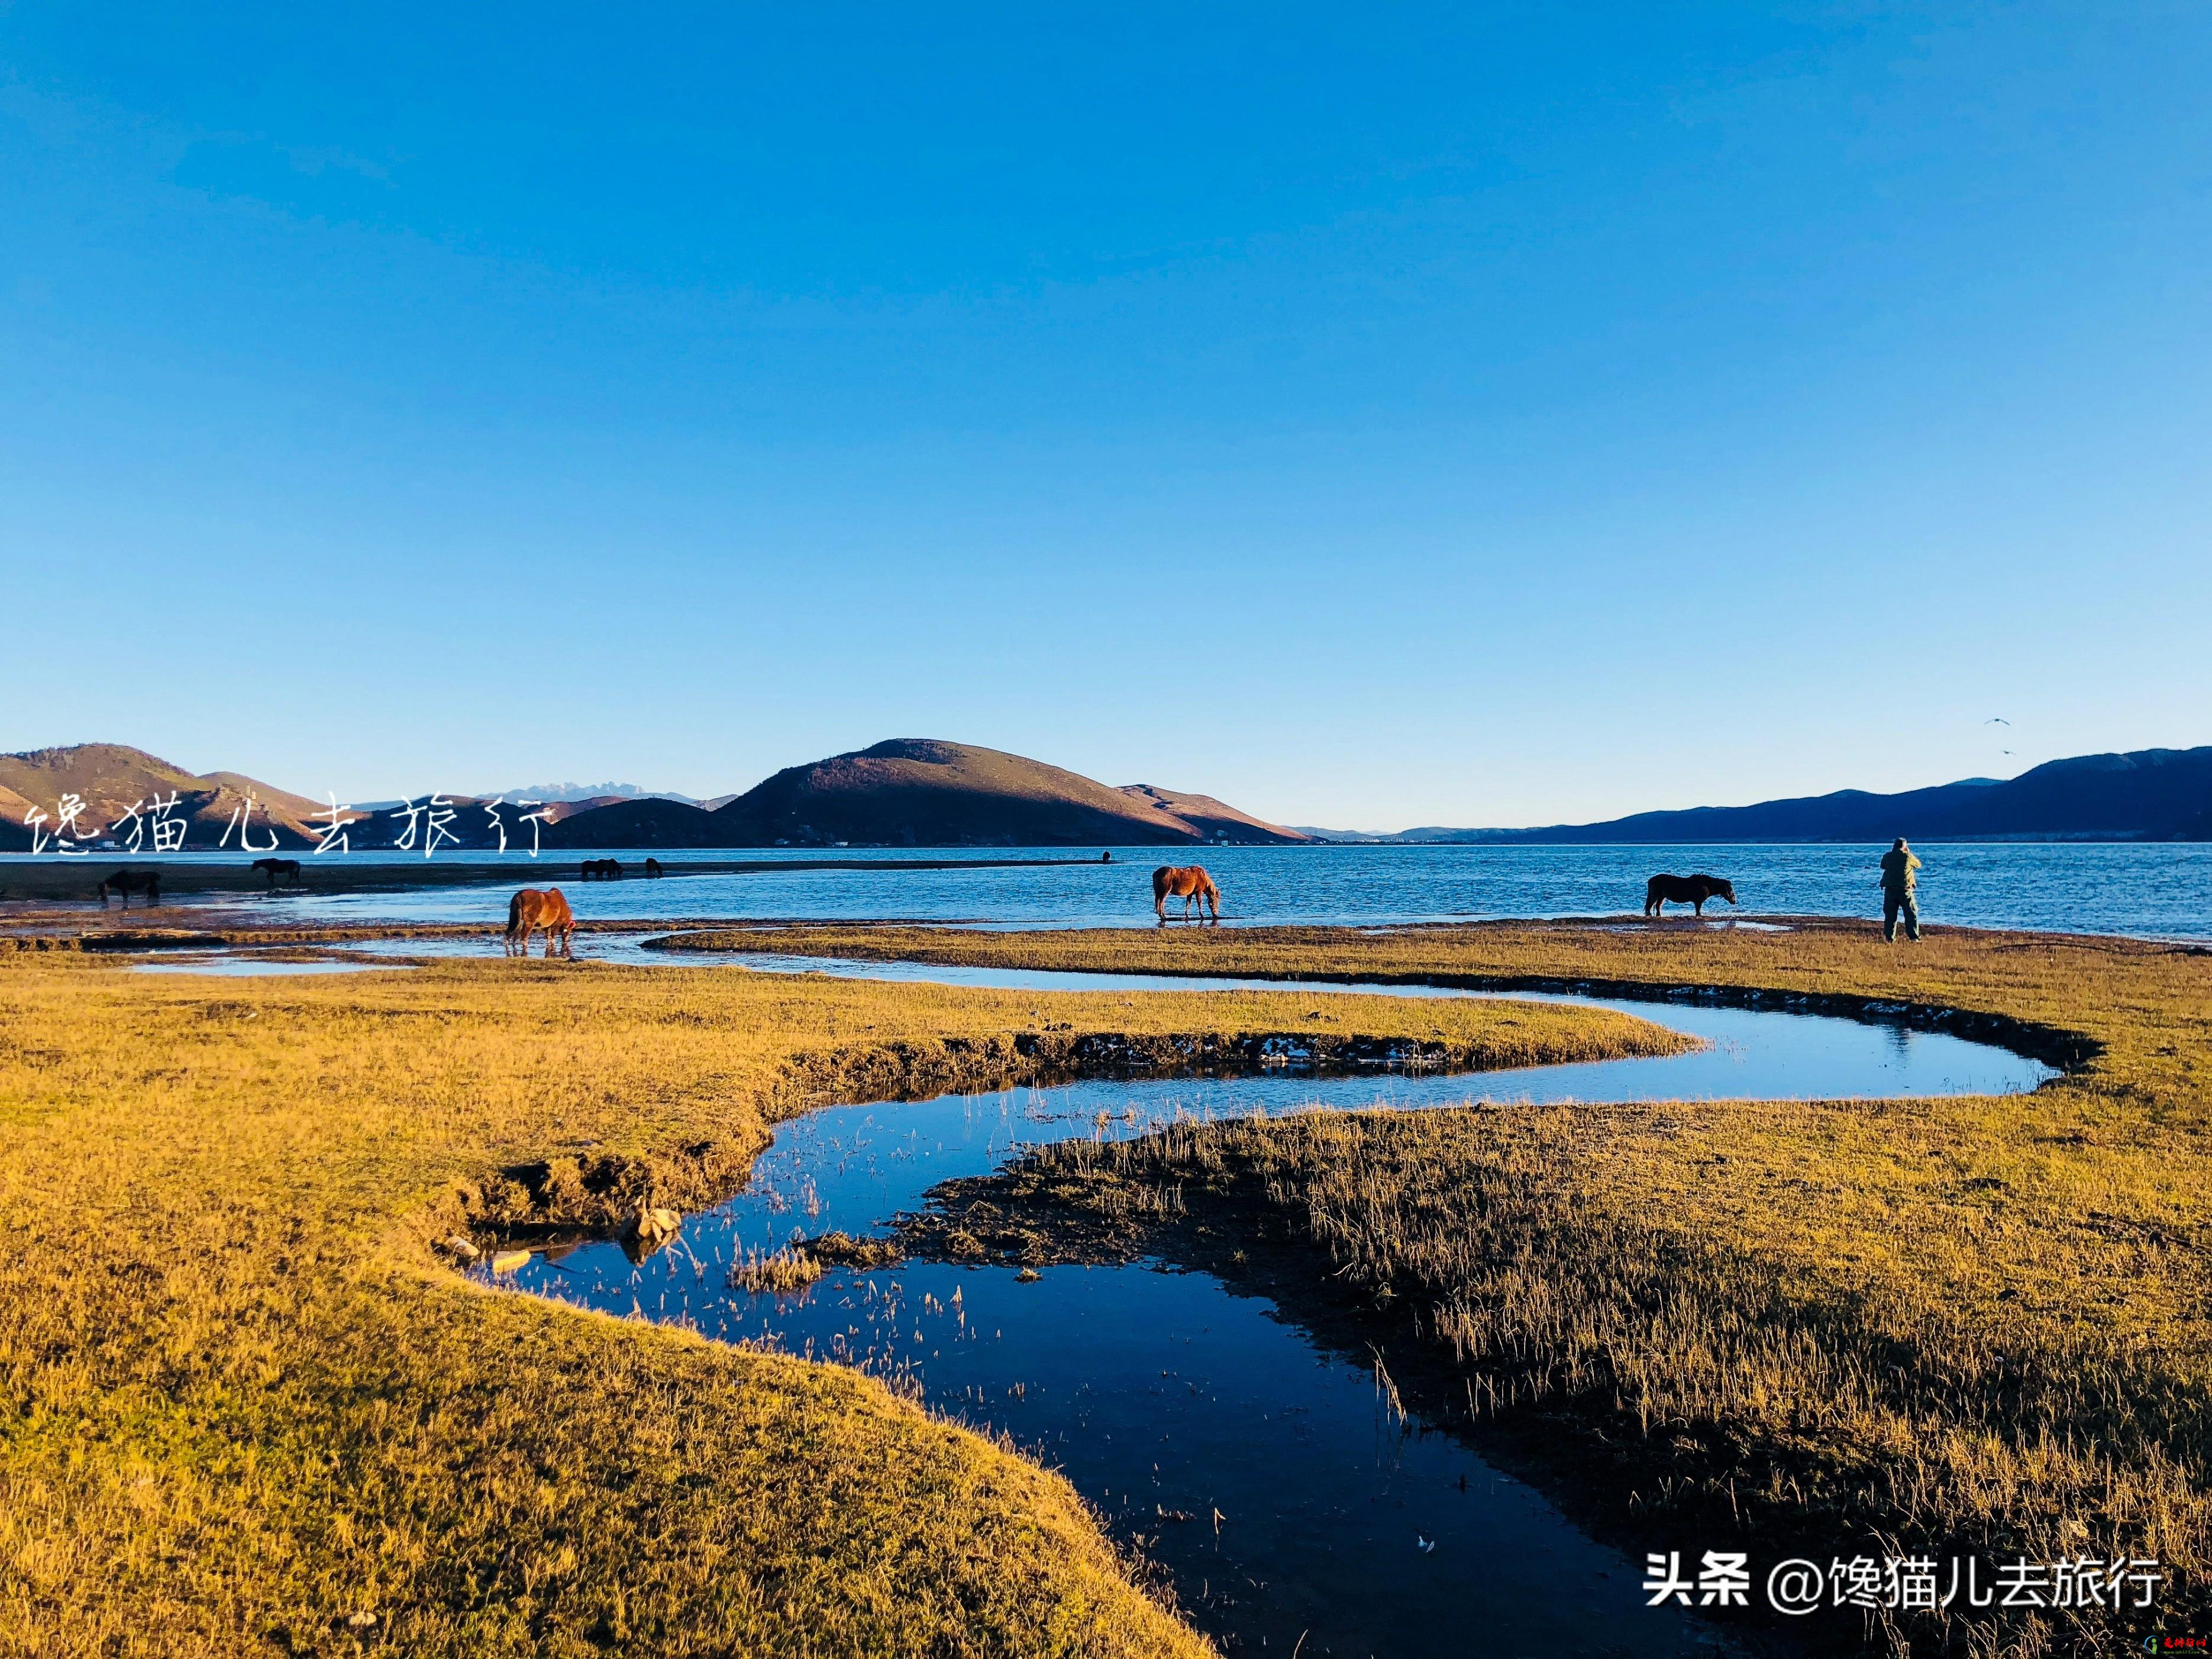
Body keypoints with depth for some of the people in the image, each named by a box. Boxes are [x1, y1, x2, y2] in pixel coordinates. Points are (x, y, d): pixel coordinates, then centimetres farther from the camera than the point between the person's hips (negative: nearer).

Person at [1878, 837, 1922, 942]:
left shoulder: (1887, 856, 0)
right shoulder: (1908, 856, -8)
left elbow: (1883, 866, 19)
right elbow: (1918, 864, 9)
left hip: (1890, 890, 2)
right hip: (1905, 890, -2)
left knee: (1890, 915, 7)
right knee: (1911, 914, 8)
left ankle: (1890, 938, 5)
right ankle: (1914, 937, 7)